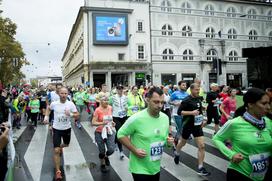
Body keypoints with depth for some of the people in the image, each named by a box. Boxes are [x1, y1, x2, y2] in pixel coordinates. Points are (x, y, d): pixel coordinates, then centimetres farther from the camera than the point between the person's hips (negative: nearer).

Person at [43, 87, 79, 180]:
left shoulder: (71, 104, -14)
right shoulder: (54, 104, -11)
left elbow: (77, 115, -9)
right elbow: (48, 108, 12)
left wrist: (70, 114, -28)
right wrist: (46, 117, 1)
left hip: (67, 128, 2)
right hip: (56, 129, -2)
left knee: (66, 144, 27)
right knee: (56, 151, -8)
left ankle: (60, 147, 65)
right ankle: (58, 171, 2)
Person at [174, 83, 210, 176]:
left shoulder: (199, 99, 3)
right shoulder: (186, 100, -16)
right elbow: (179, 112, -20)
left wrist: (202, 119, 13)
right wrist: (191, 112, -27)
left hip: (197, 125, 5)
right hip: (188, 125, -4)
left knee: (202, 146, -6)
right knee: (182, 143, 19)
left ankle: (200, 168, 2)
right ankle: (177, 153, 51)